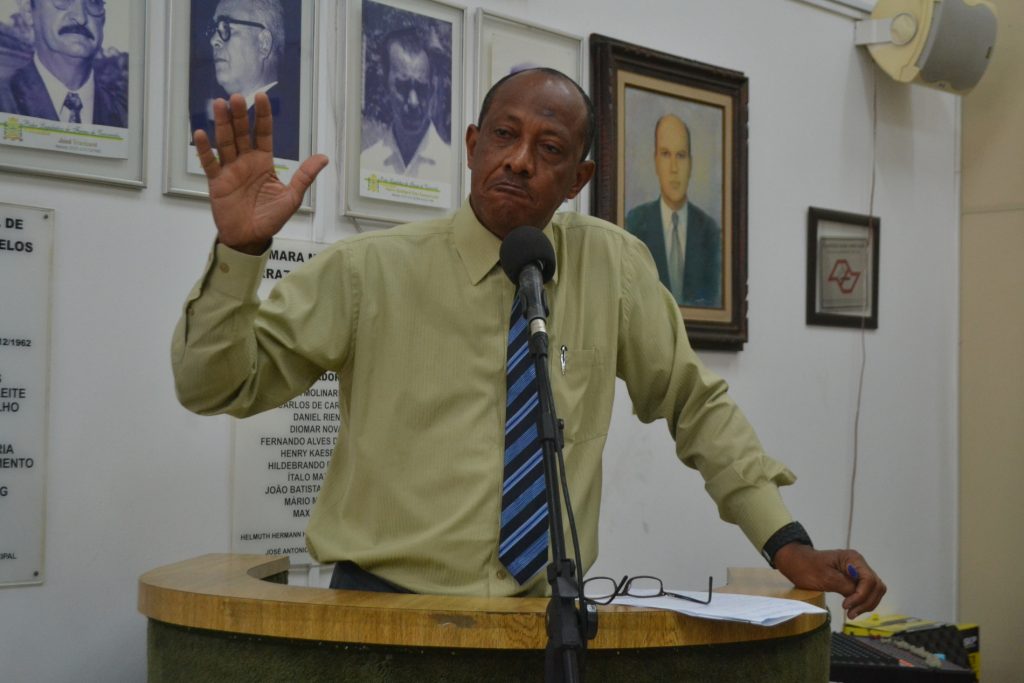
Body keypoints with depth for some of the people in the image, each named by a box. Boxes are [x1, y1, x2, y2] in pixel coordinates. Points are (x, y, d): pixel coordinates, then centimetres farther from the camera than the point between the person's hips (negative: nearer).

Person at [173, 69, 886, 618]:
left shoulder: (613, 267, 1)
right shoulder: (369, 270, -5)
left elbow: (699, 406, 10)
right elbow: (213, 386, -4)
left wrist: (786, 541, 2)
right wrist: (240, 250, -19)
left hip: (544, 613, 2)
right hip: (384, 612, -2)